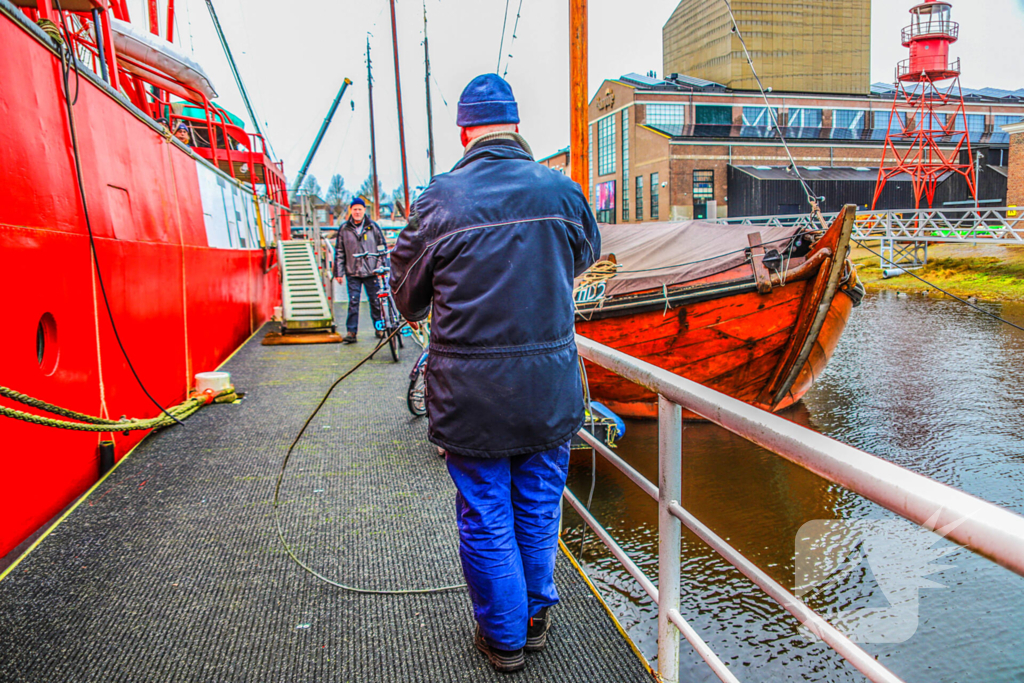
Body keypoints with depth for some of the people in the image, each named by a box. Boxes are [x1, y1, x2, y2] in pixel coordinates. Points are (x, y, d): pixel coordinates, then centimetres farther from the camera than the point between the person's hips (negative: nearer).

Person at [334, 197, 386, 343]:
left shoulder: (373, 227, 6)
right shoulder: (344, 229, 7)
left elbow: (382, 247, 10)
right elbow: (339, 252, 9)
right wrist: (338, 272, 5)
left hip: (371, 272, 0)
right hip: (353, 273, 0)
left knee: (375, 301, 6)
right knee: (353, 302, -4)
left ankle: (379, 328, 21)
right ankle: (351, 331, 0)